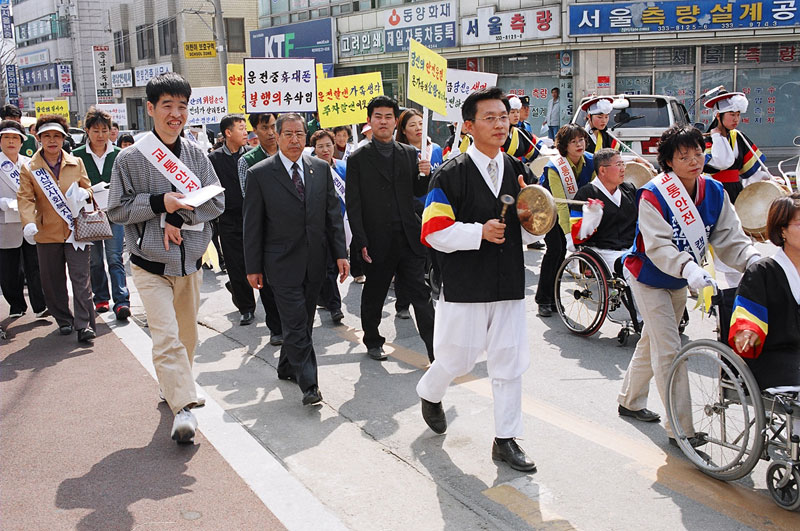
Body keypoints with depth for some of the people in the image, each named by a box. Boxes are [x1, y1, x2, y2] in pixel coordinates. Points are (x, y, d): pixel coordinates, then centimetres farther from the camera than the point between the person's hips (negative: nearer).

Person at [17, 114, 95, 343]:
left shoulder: (76, 163, 7)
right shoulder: (29, 169, 2)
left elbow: (87, 189, 14)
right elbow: (25, 198, -6)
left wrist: (82, 195, -11)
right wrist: (28, 223, -23)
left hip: (75, 230, -1)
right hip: (47, 233, 1)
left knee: (81, 279, -6)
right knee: (53, 282, 9)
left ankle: (84, 325, -3)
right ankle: (64, 320, 25)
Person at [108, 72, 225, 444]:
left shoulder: (196, 155, 2)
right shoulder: (131, 158, -6)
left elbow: (217, 202, -1)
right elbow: (117, 209, -5)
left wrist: (179, 216, -15)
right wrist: (159, 203, -18)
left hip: (190, 262, 4)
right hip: (151, 264, -4)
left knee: (187, 336, 18)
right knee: (166, 337, -14)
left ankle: (174, 384, 40)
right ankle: (183, 407, -11)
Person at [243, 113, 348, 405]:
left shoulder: (321, 168, 6)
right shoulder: (260, 174, -5)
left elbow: (333, 213, 8)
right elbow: (252, 225, -3)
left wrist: (340, 253, 2)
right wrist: (253, 267, -3)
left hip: (315, 261, 4)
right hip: (283, 263, -4)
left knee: (302, 322, 15)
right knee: (295, 324, -6)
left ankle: (287, 367, 33)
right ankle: (309, 384, -1)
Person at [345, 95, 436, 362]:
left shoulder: (409, 154, 9)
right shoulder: (358, 159, -2)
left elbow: (418, 193, 14)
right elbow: (353, 205, -4)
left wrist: (425, 175, -8)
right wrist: (362, 242, -10)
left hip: (408, 238, 2)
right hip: (377, 241, -2)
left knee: (421, 294, 3)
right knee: (374, 295, 12)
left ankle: (436, 349, 8)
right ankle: (373, 342, 32)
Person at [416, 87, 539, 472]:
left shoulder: (519, 173, 9)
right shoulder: (451, 175, -8)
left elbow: (527, 234, 15)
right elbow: (434, 231, -12)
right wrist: (479, 232, -22)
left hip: (510, 284, 5)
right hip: (465, 287, -4)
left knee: (509, 363, 7)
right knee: (458, 359, 9)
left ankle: (506, 440, 21)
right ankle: (429, 393, 42)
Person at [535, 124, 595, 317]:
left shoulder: (590, 161, -15)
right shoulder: (555, 167, -31)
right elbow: (560, 203, -35)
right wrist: (568, 234, -39)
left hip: (573, 206, 5)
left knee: (562, 250, 1)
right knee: (555, 248, -15)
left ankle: (553, 297, 13)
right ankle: (543, 300, -6)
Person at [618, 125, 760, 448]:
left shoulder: (714, 192, -8)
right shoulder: (653, 195, -25)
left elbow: (729, 236, -11)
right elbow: (658, 246, -33)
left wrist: (751, 259, -30)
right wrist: (688, 268, -49)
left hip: (678, 281, 7)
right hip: (648, 278, -6)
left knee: (652, 341, 21)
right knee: (669, 351, -10)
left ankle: (630, 402, 40)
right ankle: (680, 428, -2)